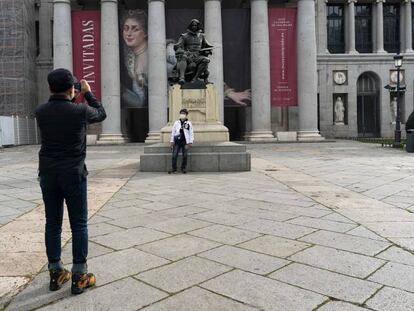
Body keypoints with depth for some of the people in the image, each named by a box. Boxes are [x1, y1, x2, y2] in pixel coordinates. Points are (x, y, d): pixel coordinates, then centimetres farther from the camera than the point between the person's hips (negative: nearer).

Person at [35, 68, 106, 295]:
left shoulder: (40, 112, -1)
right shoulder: (80, 110, -12)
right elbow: (101, 114, 9)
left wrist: (68, 98, 19)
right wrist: (88, 93, 16)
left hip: (48, 174, 4)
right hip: (73, 174, -4)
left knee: (52, 223, 11)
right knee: (79, 225, 4)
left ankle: (56, 273, 21)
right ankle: (79, 277, 8)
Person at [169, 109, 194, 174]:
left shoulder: (189, 123, 3)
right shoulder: (176, 123, 7)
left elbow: (191, 133, 4)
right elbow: (173, 132, 11)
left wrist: (190, 142, -1)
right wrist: (172, 141, 6)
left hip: (185, 142, -1)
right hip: (177, 142, 1)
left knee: (184, 156, 3)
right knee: (174, 156, -4)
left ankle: (183, 168, 16)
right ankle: (174, 169, 5)